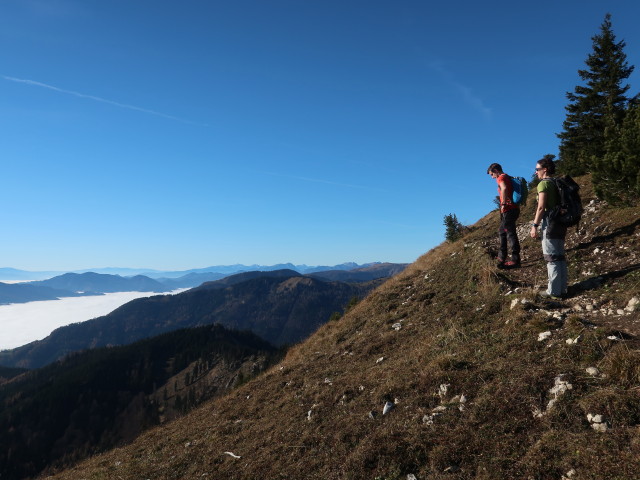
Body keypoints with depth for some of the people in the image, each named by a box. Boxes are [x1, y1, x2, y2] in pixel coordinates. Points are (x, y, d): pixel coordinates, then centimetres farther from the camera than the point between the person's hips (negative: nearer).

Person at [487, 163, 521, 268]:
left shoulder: (501, 178, -10)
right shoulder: (508, 178, 20)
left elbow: (504, 188, -32)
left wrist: (503, 203, -24)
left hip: (508, 209, -10)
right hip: (514, 208, 10)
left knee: (510, 233, -9)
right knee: (502, 232, 19)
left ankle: (515, 260, -9)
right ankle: (502, 257, 26)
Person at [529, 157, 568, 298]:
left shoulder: (544, 184, -10)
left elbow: (541, 207, -17)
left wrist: (534, 225, -14)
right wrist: (563, 224, 23)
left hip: (550, 223, -9)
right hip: (561, 223, 9)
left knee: (551, 257, -5)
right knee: (560, 256, 12)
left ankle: (554, 291, -3)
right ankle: (562, 289, 18)